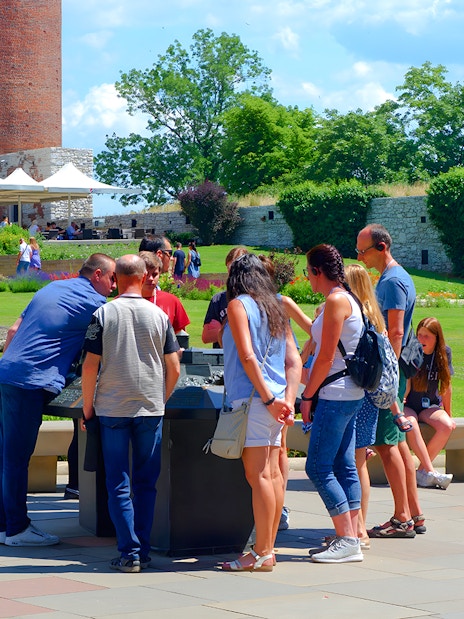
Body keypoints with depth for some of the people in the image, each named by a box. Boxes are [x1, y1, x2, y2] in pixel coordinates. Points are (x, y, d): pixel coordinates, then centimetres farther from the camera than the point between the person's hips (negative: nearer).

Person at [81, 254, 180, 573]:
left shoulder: (104, 314, -4)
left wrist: (88, 406, 5)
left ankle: (129, 552, -2)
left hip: (112, 409, -2)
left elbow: (90, 366, -7)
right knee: (146, 483, 10)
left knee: (119, 484, 3)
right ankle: (143, 551, 11)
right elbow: (174, 368, 2)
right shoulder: (159, 315, 1)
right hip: (151, 409, 2)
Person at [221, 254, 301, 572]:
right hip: (274, 400, 8)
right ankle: (268, 548, 15)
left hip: (252, 399, -7)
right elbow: (294, 360, 10)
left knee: (259, 476, -7)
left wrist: (267, 399, -12)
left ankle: (262, 554, -6)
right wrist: (288, 400, 3)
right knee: (272, 474, 10)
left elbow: (248, 356, -14)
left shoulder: (238, 305, -4)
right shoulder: (276, 308, 16)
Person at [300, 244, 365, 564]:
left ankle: (348, 541, -8)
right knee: (345, 466, 9)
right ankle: (351, 539, 10)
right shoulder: (348, 299, 15)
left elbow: (326, 357, -17)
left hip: (336, 394, -10)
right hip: (351, 394, 10)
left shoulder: (336, 300, -14)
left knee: (318, 468, -7)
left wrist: (307, 396, -11)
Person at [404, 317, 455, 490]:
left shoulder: (444, 353, 0)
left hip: (430, 406, 3)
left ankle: (421, 472, -23)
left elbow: (446, 385, 7)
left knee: (447, 425, -28)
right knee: (411, 424, -37)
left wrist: (448, 414, 10)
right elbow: (406, 386, -9)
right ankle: (431, 472, -35)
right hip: (407, 405, -3)